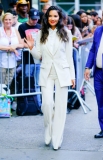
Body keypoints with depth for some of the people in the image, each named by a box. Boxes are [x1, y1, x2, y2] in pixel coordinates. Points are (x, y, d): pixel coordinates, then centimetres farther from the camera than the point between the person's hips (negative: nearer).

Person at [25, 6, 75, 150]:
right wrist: (31, 47, -11)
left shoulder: (66, 33, 1)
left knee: (60, 106, 2)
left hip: (62, 72, -1)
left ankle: (57, 139, 9)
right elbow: (39, 56, 9)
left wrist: (72, 75, 2)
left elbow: (69, 56, 3)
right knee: (47, 103, -10)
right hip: (46, 73, 1)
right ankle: (48, 131, 16)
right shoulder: (41, 34, 6)